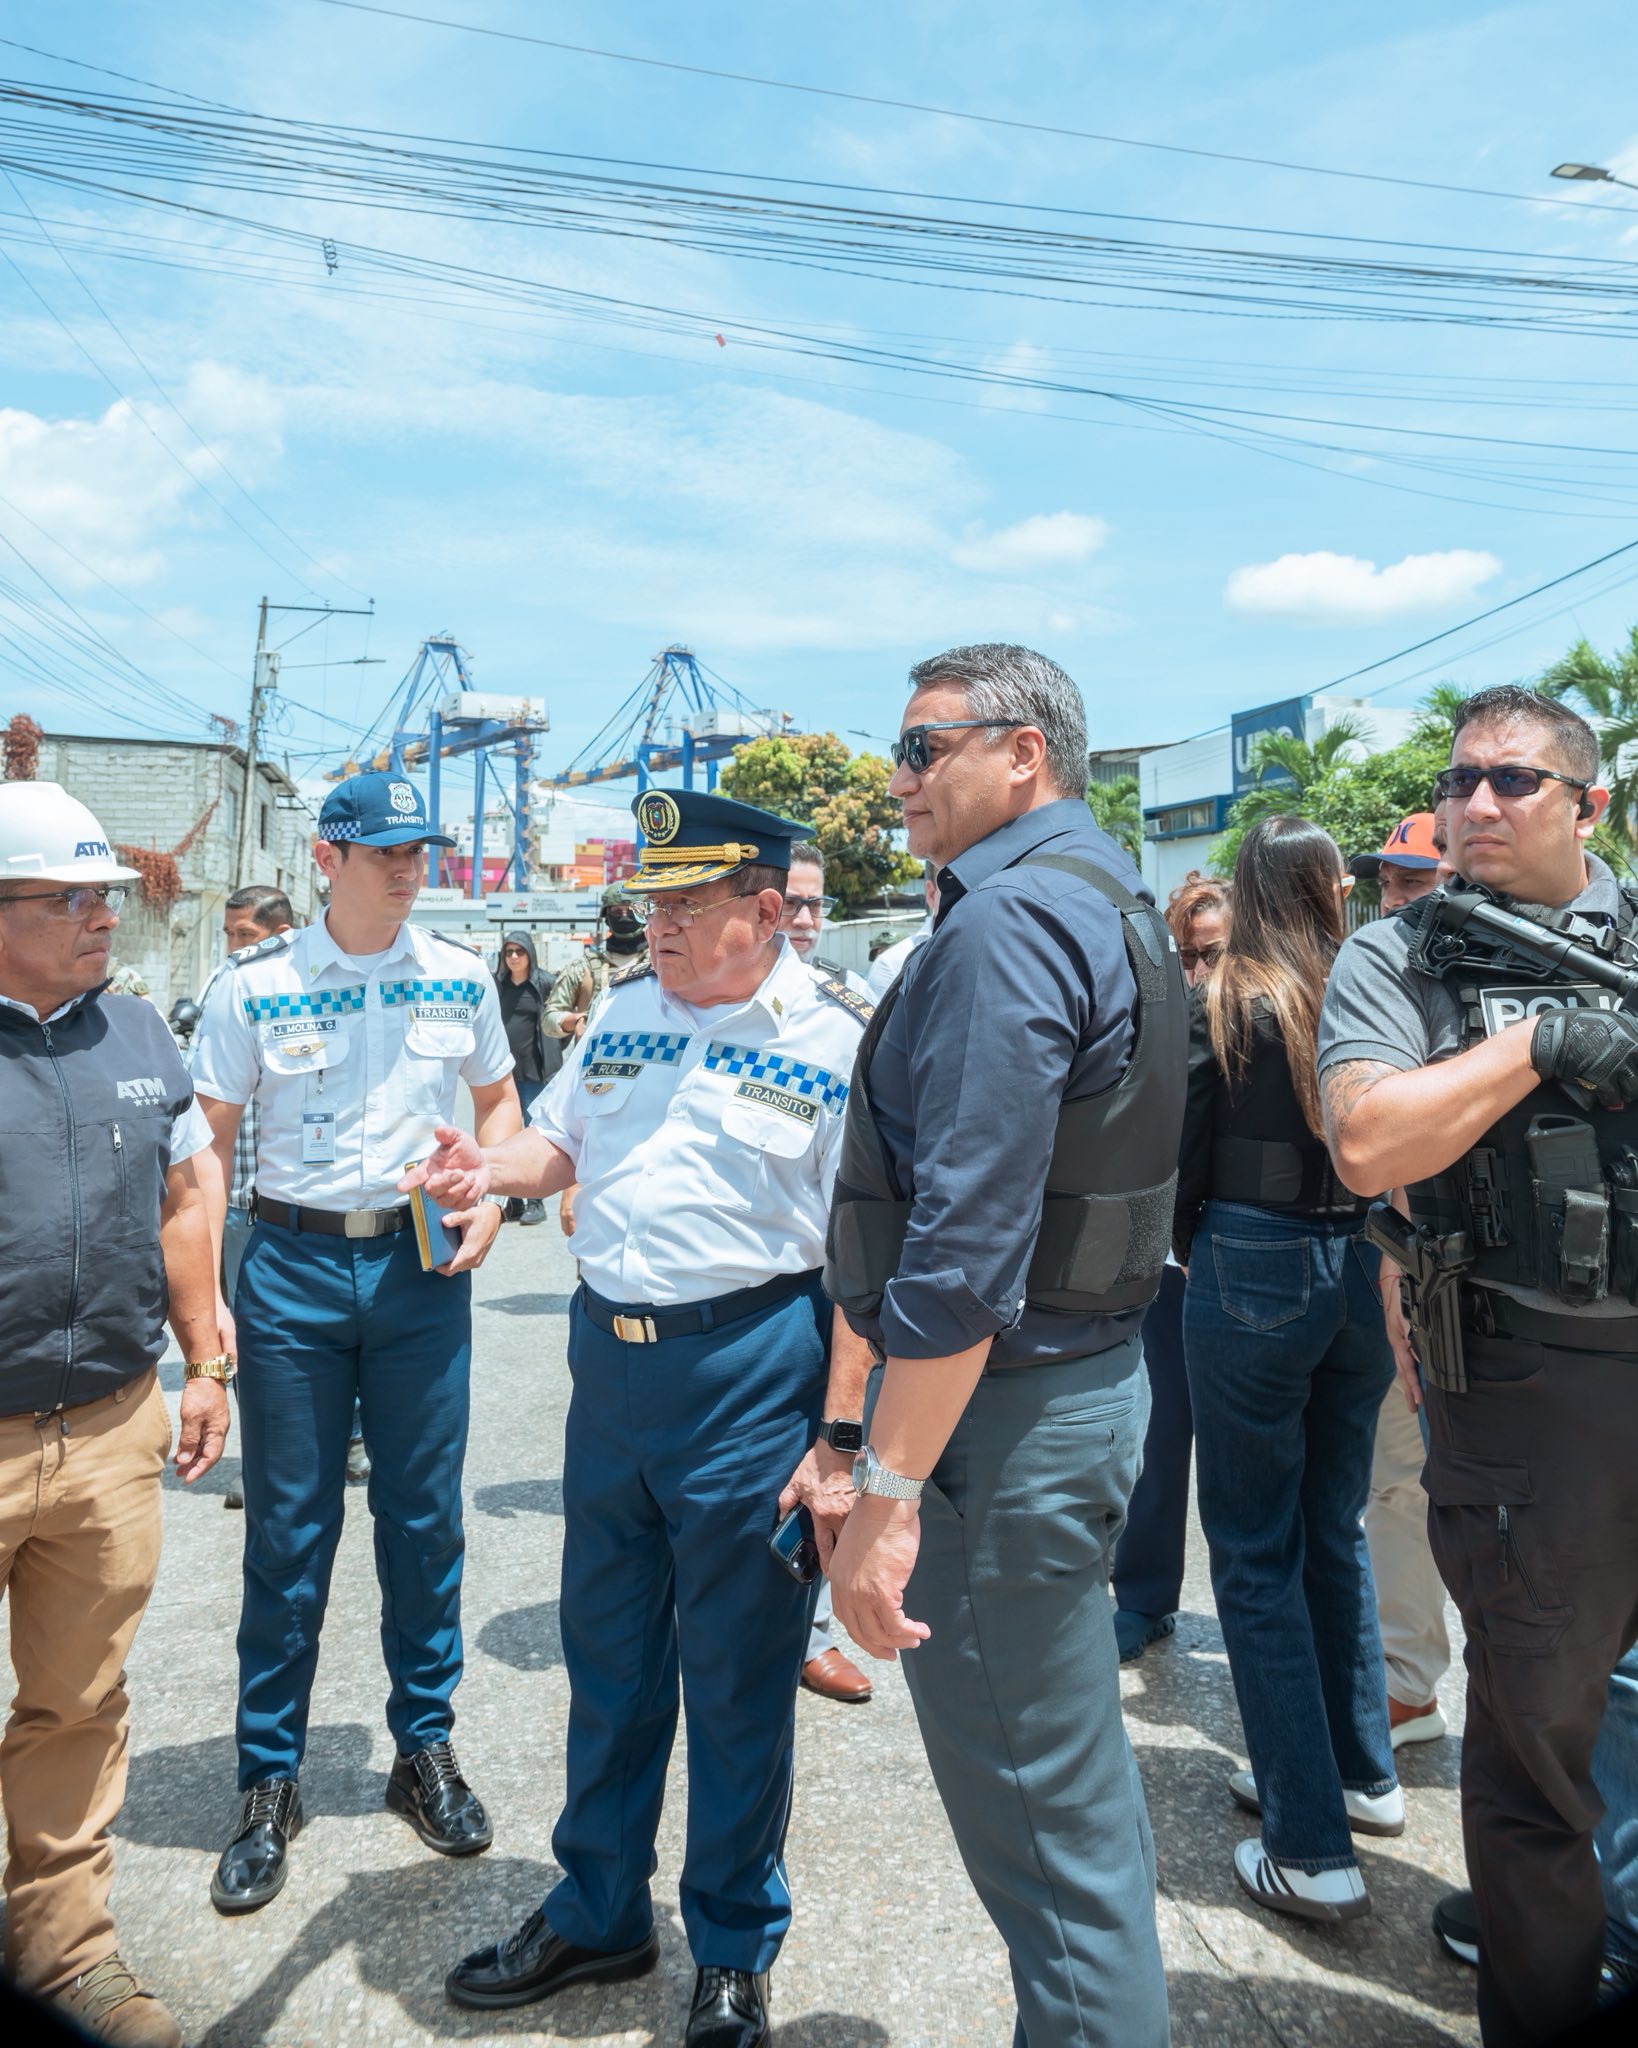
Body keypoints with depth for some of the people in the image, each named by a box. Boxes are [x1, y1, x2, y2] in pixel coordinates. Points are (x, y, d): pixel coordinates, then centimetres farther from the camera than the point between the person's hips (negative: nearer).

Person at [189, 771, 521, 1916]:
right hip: (293, 1265, -1)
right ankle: (270, 1783, 24)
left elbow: (500, 1103, 15)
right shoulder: (255, 985, -3)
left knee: (425, 1518, 10)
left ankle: (426, 1748, 29)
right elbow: (208, 1143, 0)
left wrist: (489, 1202, -2)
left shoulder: (459, 977, 3)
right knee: (288, 1531, 7)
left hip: (422, 1266, 2)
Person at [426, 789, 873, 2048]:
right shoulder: (623, 1012, 7)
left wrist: (841, 1432, -17)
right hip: (609, 1349, 6)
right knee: (606, 1655, 19)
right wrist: (492, 1171, -4)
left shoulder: (838, 1038, -11)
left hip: (751, 1366, -5)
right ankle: (596, 1915, 41)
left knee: (737, 1681, 10)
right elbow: (562, 1144, 19)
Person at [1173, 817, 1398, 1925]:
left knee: (1257, 1552, 5)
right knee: (1337, 1530, 21)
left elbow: (1185, 1153, -6)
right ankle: (1364, 1773, 36)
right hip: (1365, 1276, 5)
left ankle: (1311, 1850, 10)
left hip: (1255, 1276, -5)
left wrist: (1194, 1251, 12)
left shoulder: (1222, 1001, -10)